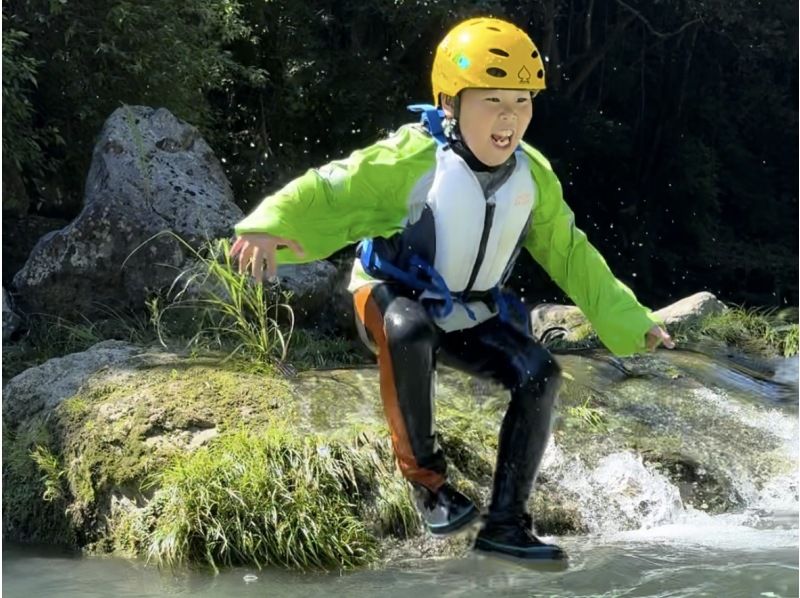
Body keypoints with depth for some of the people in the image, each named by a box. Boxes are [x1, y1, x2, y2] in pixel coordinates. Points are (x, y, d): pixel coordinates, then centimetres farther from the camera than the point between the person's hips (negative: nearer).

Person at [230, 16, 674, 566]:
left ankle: (506, 523, -7)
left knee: (540, 374, -17)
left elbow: (571, 255, 8)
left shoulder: (533, 176, -5)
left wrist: (631, 321, 9)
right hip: (391, 298, -5)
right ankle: (425, 476, -20)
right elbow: (329, 192, -28)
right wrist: (268, 226, -50)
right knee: (408, 330, -40)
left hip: (470, 318, 5)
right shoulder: (411, 160, -23)